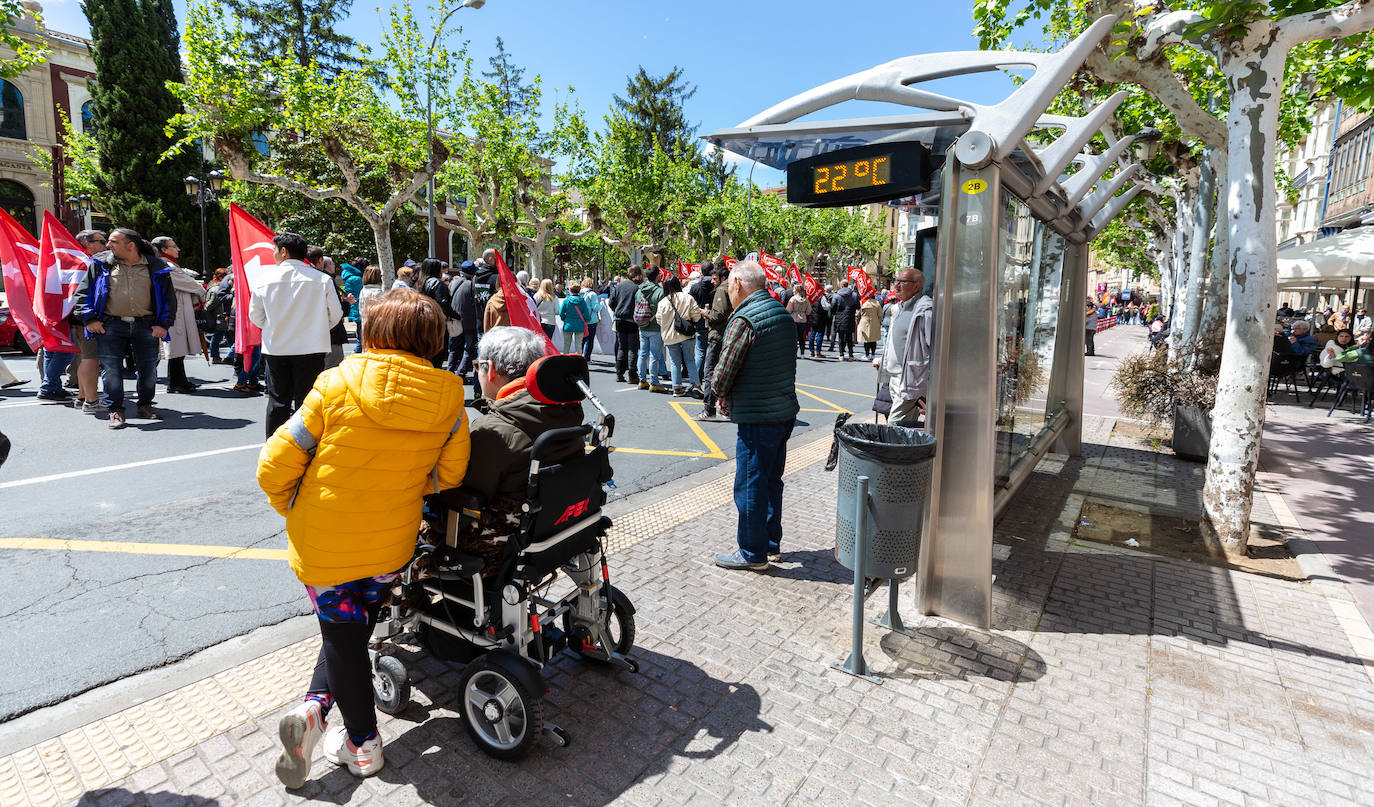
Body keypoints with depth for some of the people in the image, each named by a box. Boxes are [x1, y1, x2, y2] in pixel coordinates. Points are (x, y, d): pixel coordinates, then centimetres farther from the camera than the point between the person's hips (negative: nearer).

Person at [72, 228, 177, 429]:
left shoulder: (155, 267, 5)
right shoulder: (100, 264, 6)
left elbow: (169, 297, 9)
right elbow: (83, 292, 9)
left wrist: (163, 324, 1)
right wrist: (89, 320, -1)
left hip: (146, 326, 0)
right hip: (111, 325, 0)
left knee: (149, 368, 6)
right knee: (111, 368, -4)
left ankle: (145, 405, 24)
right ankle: (116, 411, 4)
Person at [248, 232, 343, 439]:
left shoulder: (264, 279, -2)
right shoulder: (322, 279, -6)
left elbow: (255, 316, 7)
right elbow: (336, 315, 2)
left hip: (275, 349, 2)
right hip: (311, 349, -1)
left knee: (277, 400, 12)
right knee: (306, 401, 4)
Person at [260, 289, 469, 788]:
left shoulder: (338, 384, -17)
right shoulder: (448, 405, -12)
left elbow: (275, 467, -13)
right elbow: (448, 475, -1)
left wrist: (293, 509, 6)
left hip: (323, 542, -2)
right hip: (391, 546, 2)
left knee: (343, 634, 16)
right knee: (355, 626, 27)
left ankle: (363, 743, 22)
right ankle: (317, 705, 21)